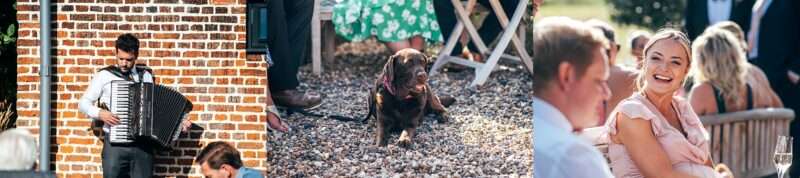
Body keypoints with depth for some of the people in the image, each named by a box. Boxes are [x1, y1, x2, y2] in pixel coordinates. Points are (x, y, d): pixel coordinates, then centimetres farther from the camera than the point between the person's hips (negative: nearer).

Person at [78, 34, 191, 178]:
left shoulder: (146, 75, 11)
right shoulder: (104, 75, 3)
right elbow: (84, 103, 6)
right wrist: (100, 113, -12)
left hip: (142, 144, 2)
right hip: (115, 144, -2)